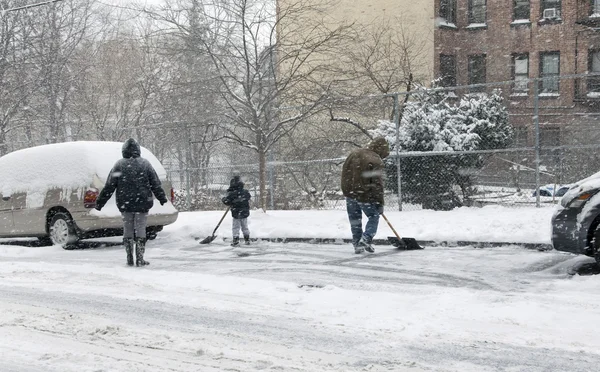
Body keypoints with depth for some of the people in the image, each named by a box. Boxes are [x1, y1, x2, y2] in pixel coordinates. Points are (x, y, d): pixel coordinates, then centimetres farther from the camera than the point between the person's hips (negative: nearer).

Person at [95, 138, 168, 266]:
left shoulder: (119, 165, -2)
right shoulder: (145, 164, 0)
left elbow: (109, 186, -1)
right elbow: (156, 184, 5)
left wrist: (100, 202, 6)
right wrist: (162, 198, 19)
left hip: (125, 204, 0)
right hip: (143, 203, 0)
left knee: (128, 230, 9)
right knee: (140, 229, 5)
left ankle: (130, 259, 10)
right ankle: (140, 259, 2)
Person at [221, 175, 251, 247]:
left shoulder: (232, 194, -17)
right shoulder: (245, 192, -2)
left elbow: (226, 201, -14)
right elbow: (248, 198, 15)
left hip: (236, 214, -5)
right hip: (245, 213, 5)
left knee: (235, 228, 5)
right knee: (245, 227, 18)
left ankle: (236, 241, 3)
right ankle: (247, 239, 22)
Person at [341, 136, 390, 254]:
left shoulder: (355, 153, 7)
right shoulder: (377, 162, -14)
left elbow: (345, 172, 14)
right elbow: (377, 184, -15)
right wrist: (380, 203, -9)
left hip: (350, 193, 6)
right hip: (365, 195, -6)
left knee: (355, 220, 15)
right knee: (374, 217, 10)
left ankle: (357, 244, 18)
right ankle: (365, 241, -4)